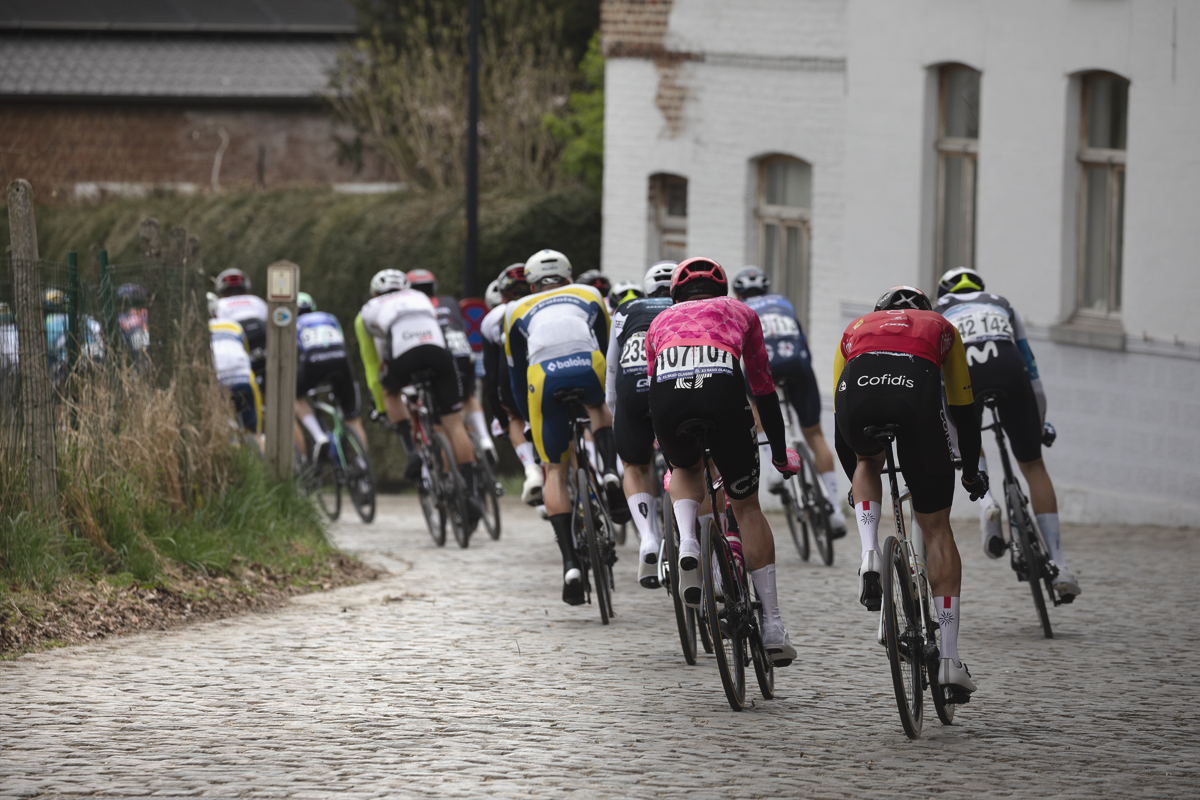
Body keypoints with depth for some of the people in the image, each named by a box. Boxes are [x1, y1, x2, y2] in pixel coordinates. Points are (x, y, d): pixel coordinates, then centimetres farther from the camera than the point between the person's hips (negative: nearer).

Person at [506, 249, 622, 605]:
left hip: (544, 376, 0)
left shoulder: (519, 310, 33)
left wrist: (529, 419, 48)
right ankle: (610, 473, 11)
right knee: (598, 406, 38)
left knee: (555, 471, 11)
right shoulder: (589, 295, 34)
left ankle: (570, 563, -4)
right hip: (589, 368, 0)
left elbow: (516, 372, 37)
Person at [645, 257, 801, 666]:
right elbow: (763, 387, 39)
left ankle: (687, 544, 4)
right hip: (722, 390, -1)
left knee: (685, 470, 36)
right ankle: (772, 626, 11)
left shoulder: (661, 320, 37)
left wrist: (664, 446, 57)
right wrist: (781, 455, 50)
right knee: (747, 507, 16)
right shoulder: (738, 311, 35)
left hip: (667, 397, 1)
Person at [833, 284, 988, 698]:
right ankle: (949, 658, 8)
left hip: (857, 389, 1)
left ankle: (870, 556, 13)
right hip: (916, 394, -1)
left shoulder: (856, 329, 40)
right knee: (936, 528, 11)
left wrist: (855, 480, 55)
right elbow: (963, 408, 42)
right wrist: (972, 471, 54)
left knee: (868, 462, 39)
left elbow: (840, 417, 42)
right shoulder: (940, 327, 39)